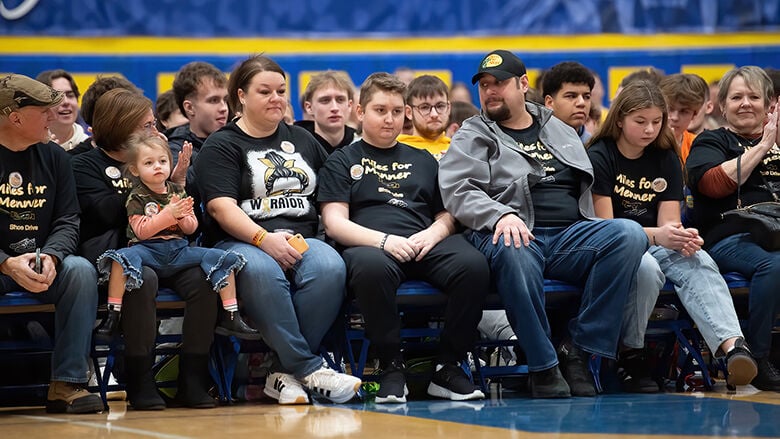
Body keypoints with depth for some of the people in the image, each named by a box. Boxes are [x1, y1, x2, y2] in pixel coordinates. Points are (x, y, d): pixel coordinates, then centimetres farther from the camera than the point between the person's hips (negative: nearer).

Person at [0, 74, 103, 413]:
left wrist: (50, 257, -16)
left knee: (81, 270, -25)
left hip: (42, 264, 4)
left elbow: (67, 221, 6)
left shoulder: (54, 157, 9)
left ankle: (67, 384, -24)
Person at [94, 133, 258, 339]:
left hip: (178, 249, 4)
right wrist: (168, 214, -19)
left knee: (222, 258, -13)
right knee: (123, 257, -37)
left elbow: (191, 228, 14)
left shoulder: (177, 192, 13)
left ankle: (230, 317, -10)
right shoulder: (136, 198, 1)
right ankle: (113, 316, -32)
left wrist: (183, 217, -9)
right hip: (148, 250, -4)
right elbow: (141, 230, -11)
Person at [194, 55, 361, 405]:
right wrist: (264, 239, -22)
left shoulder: (302, 140, 24)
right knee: (262, 272, -41)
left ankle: (286, 374, -28)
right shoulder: (221, 147, 7)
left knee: (330, 267, -33)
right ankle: (309, 369, -34)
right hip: (240, 242, -4)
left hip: (302, 240, 4)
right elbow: (221, 207, -8)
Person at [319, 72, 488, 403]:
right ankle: (391, 366, -26)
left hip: (425, 244, 3)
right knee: (371, 267, -43)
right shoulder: (343, 161, 18)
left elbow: (448, 213, 24)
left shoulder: (422, 161, 30)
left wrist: (432, 233, -2)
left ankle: (448, 366, -19)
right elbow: (334, 222, 4)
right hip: (370, 245, -3)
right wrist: (384, 240, -13)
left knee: (474, 265, -31)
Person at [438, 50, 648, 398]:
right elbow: (457, 191, -3)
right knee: (513, 251, -42)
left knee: (630, 234, -25)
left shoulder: (560, 131, 27)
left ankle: (581, 350, -23)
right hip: (515, 235, -4)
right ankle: (543, 367, -31)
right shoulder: (472, 137, 14)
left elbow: (587, 187, 31)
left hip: (571, 234, 4)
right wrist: (501, 215, -22)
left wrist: (600, 234, 13)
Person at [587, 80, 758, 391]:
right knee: (645, 268, -38)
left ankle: (731, 345, -50)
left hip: (656, 246, 4)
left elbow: (668, 221, 5)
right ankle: (630, 356, -23)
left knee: (698, 263, -28)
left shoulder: (666, 158, 11)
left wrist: (680, 237, -21)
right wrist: (656, 236, -28)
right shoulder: (600, 157, -5)